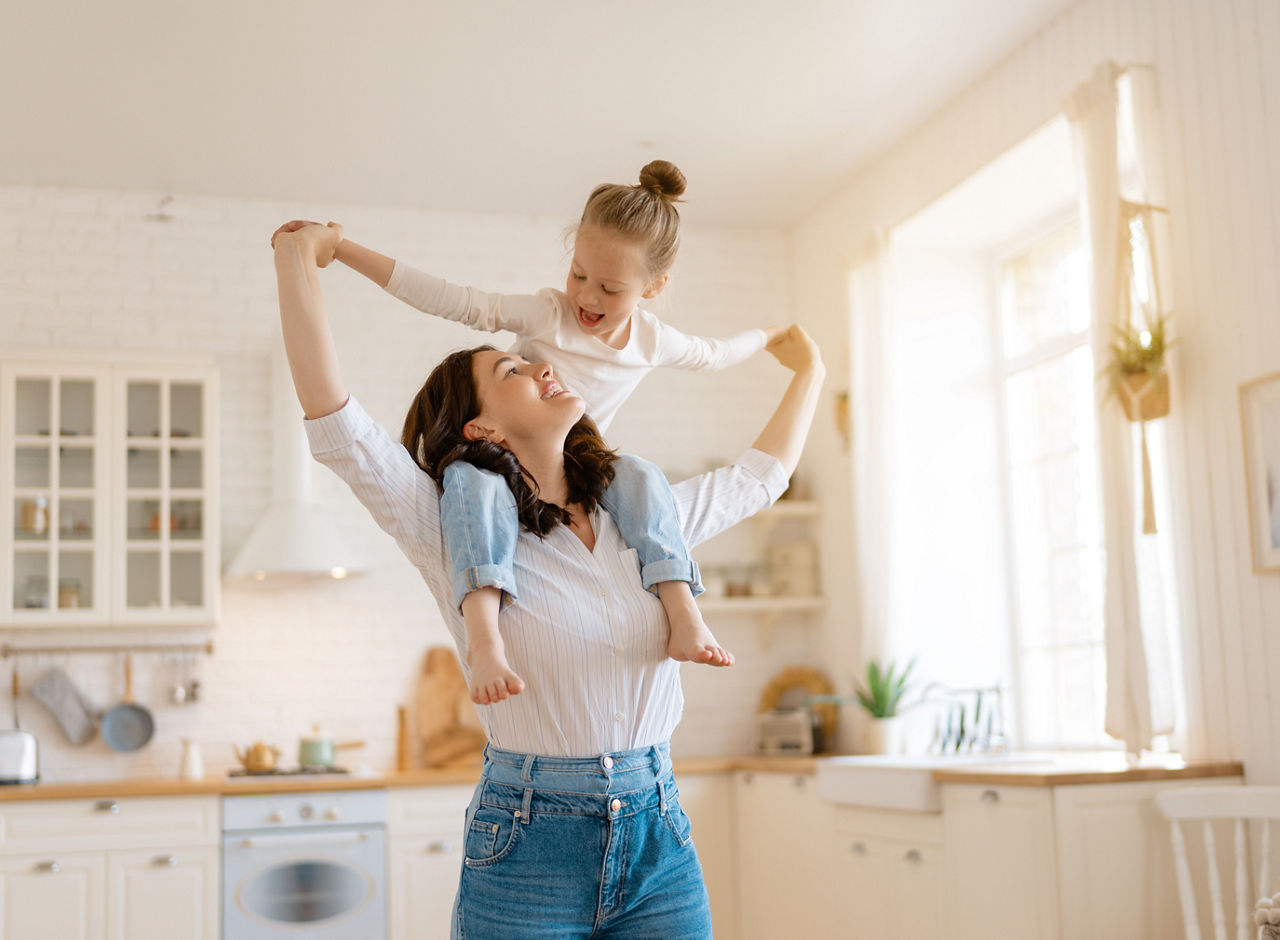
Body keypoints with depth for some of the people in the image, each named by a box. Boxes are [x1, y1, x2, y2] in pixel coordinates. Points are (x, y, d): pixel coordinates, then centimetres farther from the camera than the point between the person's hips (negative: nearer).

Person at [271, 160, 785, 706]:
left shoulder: (653, 340, -2)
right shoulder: (545, 314, -16)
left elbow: (711, 355, 20)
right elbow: (450, 300, -23)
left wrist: (767, 337, 33)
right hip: (502, 459, -3)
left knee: (640, 476, -28)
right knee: (471, 479, -40)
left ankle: (684, 617, -35)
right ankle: (485, 644, -57)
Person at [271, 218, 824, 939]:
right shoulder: (458, 536, -5)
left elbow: (760, 475, 24)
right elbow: (336, 421, -16)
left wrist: (809, 370, 36)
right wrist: (299, 256, -15)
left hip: (660, 842, 4)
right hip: (527, 848, -4)